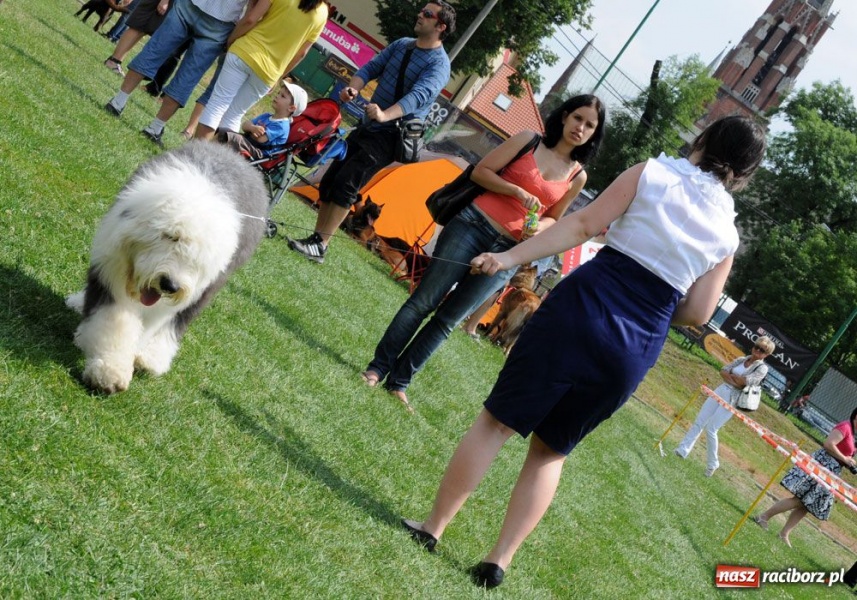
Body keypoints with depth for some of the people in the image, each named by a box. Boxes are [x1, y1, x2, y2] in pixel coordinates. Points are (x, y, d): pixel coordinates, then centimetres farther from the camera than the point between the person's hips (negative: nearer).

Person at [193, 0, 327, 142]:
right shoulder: (322, 12, 2)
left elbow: (250, 20, -7)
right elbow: (300, 53, 8)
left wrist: (230, 42, 8)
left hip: (247, 52, -2)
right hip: (269, 72, 2)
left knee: (217, 105, 3)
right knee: (233, 116, 14)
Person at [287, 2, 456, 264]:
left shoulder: (439, 63, -14)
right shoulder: (401, 44, 10)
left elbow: (419, 95, -29)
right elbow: (371, 68, 5)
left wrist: (385, 115, -45)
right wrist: (353, 88, -17)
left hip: (390, 136, -8)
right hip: (366, 127, 8)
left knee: (346, 184, -18)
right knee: (329, 181, 5)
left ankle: (319, 246, -14)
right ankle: (316, 238, 13)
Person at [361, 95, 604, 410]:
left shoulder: (577, 177, 7)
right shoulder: (529, 140, -1)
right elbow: (480, 171, -2)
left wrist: (539, 228, -5)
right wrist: (518, 192, -14)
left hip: (506, 252, 2)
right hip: (472, 226, -2)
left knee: (448, 320, 5)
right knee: (423, 301, -1)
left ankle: (399, 381, 14)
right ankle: (378, 367, 10)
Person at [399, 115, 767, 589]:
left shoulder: (653, 172, 1)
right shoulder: (726, 235, 8)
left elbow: (584, 224, -7)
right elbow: (696, 314, 8)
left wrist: (511, 257, -6)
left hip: (581, 308, -3)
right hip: (636, 350, 3)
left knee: (497, 421, 9)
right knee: (551, 450, 18)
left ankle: (432, 528, 13)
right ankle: (499, 560, 13)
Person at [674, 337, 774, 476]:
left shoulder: (762, 368, -5)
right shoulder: (741, 359, 13)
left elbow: (745, 381, -19)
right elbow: (723, 371, 3)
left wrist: (730, 375, -4)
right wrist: (735, 380, -13)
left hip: (733, 399, -6)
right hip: (721, 390, 6)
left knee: (710, 429, -10)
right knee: (699, 422, 3)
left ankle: (713, 464, 4)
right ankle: (682, 450, 9)